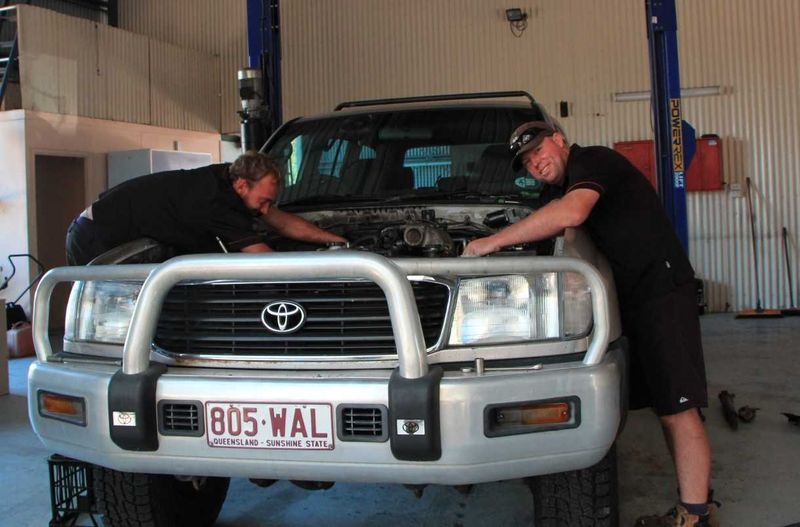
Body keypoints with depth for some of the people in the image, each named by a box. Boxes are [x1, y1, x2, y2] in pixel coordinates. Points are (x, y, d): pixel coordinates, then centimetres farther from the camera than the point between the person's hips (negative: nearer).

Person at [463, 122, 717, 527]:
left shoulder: (592, 161, -13)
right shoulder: (560, 188, 17)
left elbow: (572, 213, -31)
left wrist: (492, 242, -29)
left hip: (662, 291, -10)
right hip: (634, 296, 10)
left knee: (678, 409, -9)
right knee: (664, 406, 10)